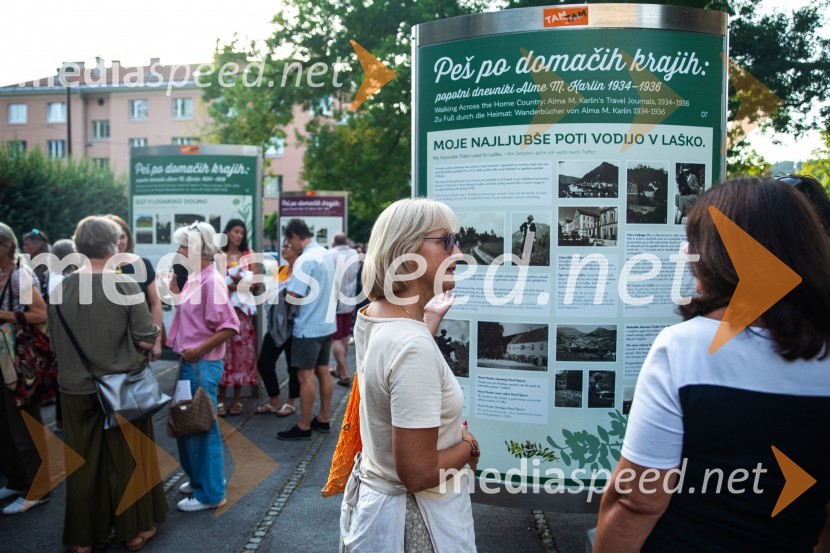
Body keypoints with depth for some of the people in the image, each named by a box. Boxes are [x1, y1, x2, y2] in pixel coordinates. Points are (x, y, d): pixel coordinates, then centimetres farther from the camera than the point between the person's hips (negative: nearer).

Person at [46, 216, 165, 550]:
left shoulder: (61, 288, -6)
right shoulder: (125, 285, -15)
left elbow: (55, 341, 3)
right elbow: (147, 339, -16)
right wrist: (152, 348, 6)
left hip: (76, 388, 2)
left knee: (82, 463, 15)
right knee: (127, 459, 13)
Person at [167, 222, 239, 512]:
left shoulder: (212, 281, -18)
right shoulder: (194, 278, 9)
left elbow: (229, 326, -22)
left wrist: (198, 350, -20)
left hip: (203, 365, -9)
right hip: (190, 362, 9)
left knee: (203, 426, 2)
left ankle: (211, 492, 18)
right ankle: (198, 478, 38)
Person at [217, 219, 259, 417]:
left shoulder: (248, 255, 10)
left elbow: (255, 282, 5)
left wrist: (240, 283, -12)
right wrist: (233, 284, -13)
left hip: (241, 309, 1)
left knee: (241, 352, 1)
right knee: (222, 352, -3)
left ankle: (237, 400, 9)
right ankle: (221, 400, 5)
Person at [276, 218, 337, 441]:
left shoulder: (305, 260, -19)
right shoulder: (326, 254, 7)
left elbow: (293, 296, -21)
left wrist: (286, 286, -1)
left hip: (308, 327, -8)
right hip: (327, 324, 9)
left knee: (306, 376, 0)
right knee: (323, 372, 14)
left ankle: (303, 427, 9)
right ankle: (323, 419, 24)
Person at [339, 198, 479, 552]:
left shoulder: (369, 317, -4)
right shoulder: (414, 348, -32)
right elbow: (418, 474, -29)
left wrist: (430, 317, 25)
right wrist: (468, 446, -11)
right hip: (416, 521, -8)